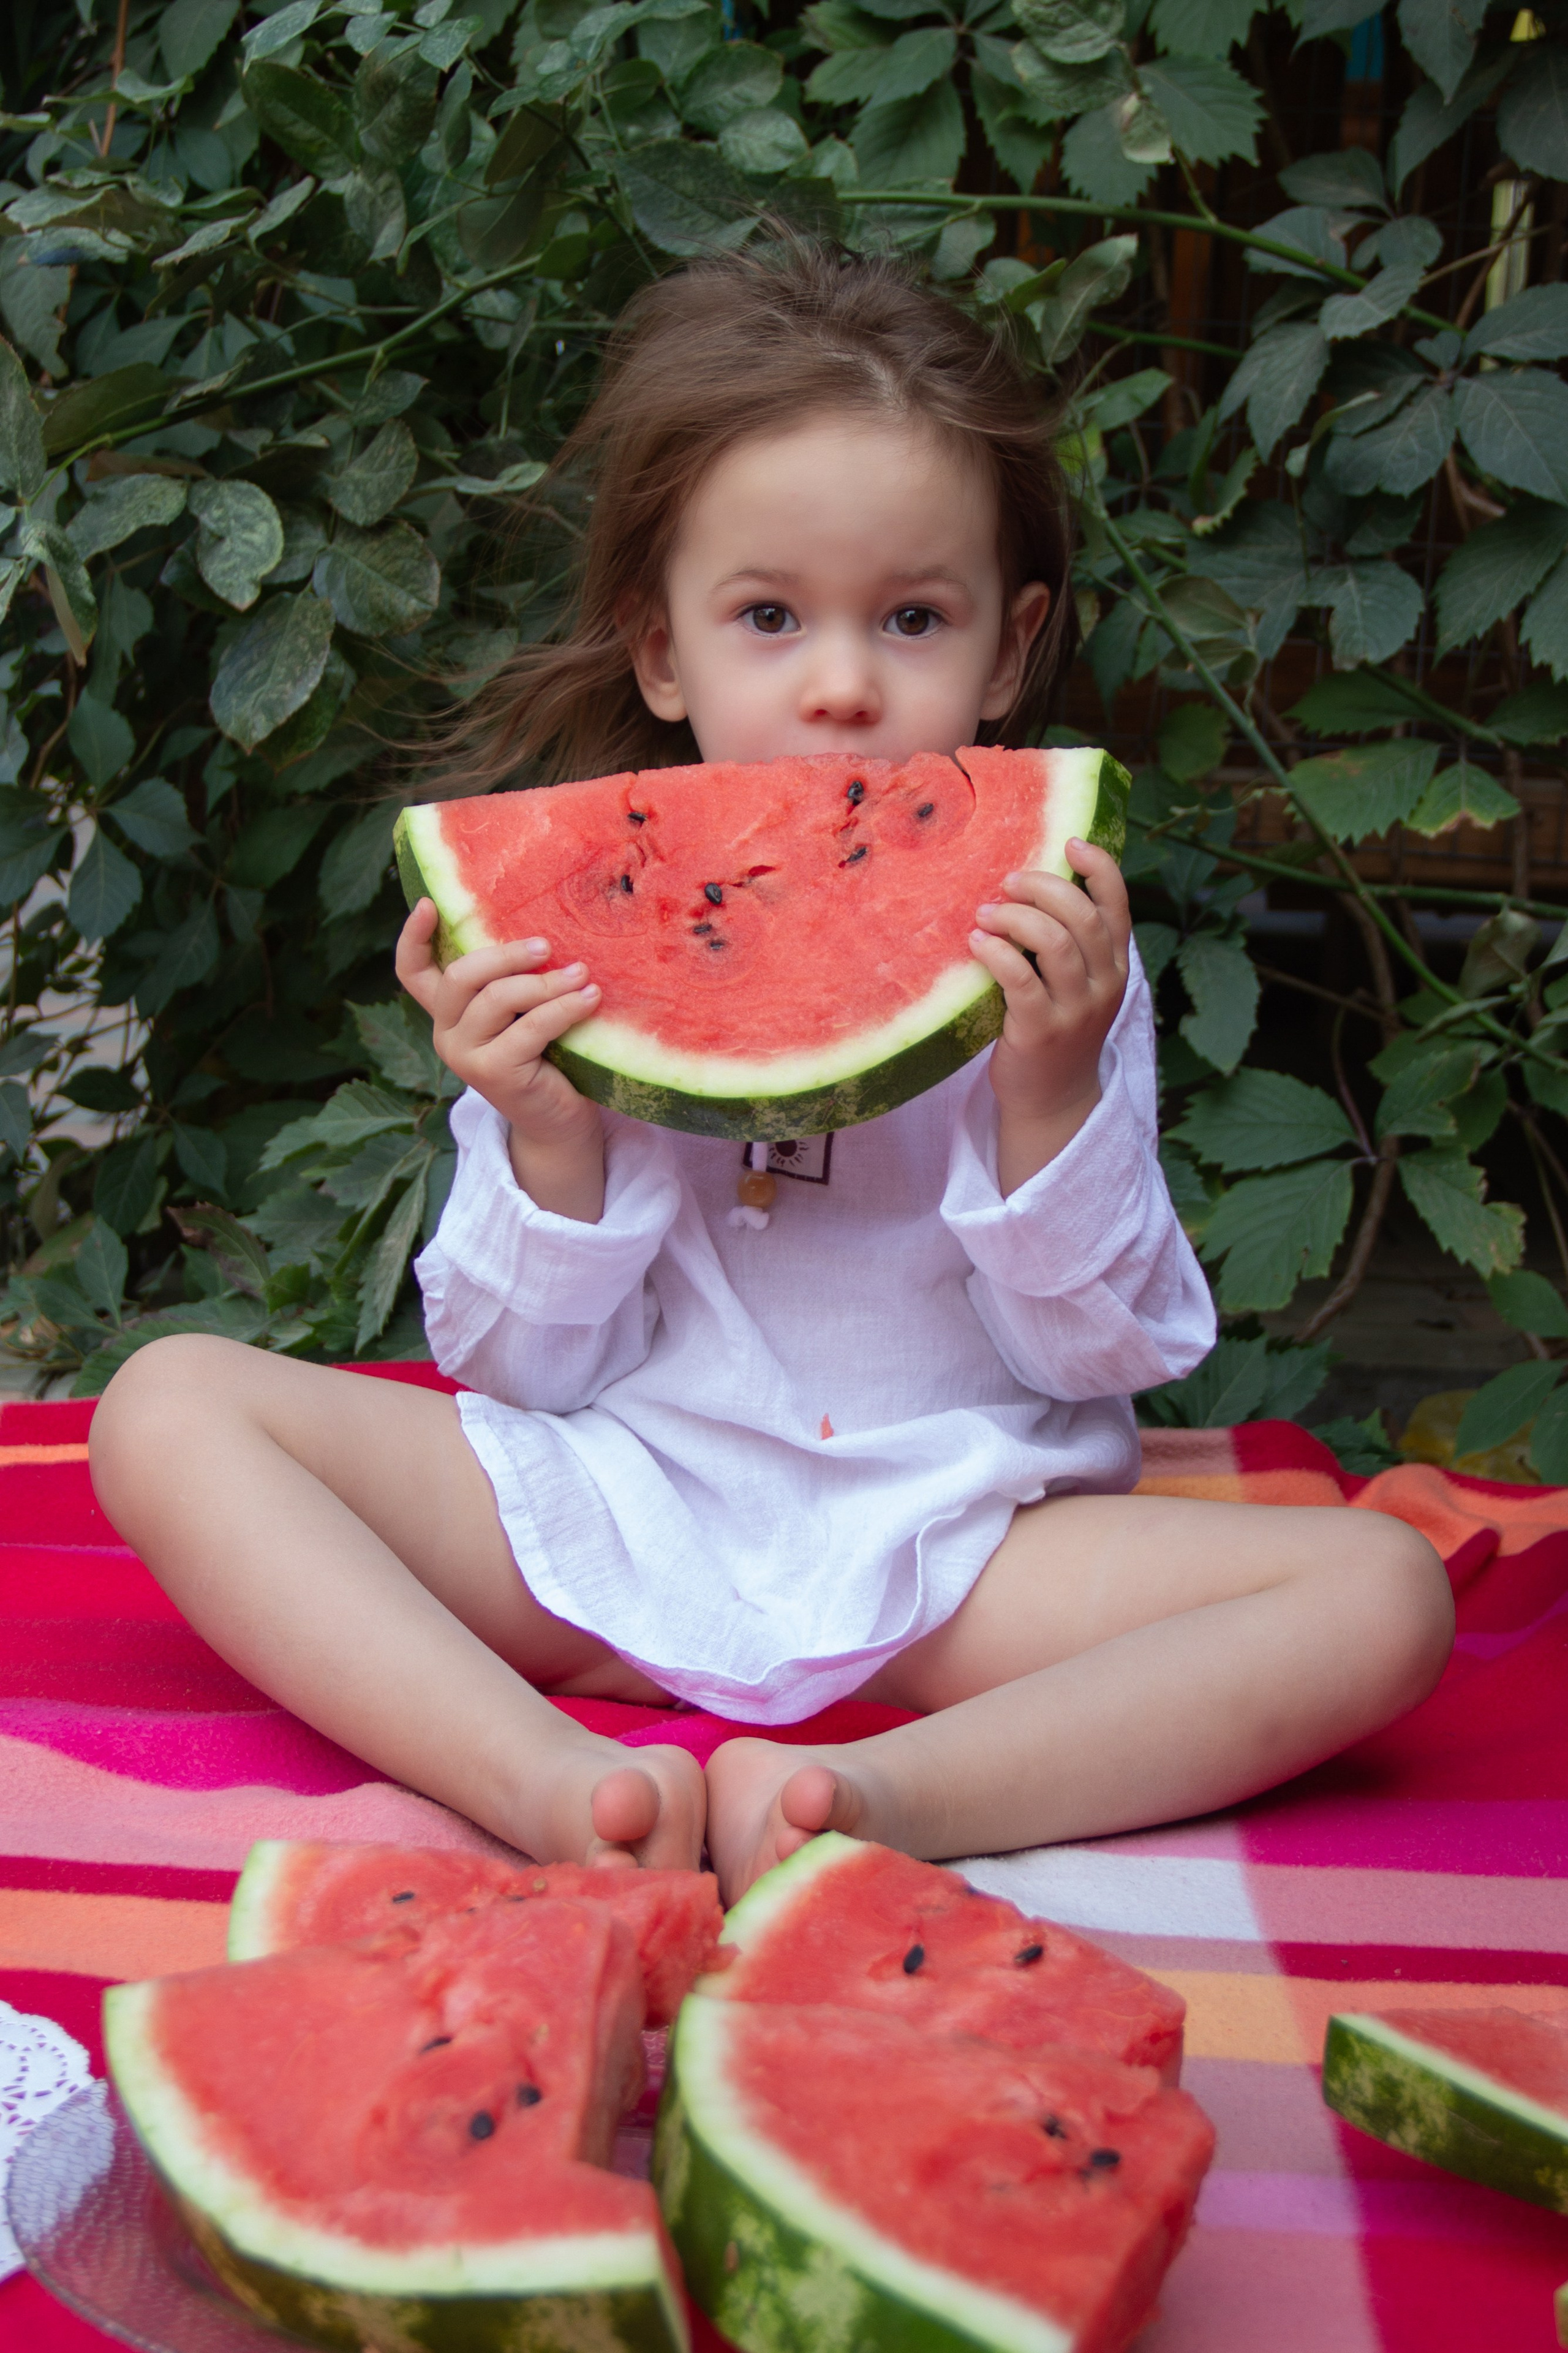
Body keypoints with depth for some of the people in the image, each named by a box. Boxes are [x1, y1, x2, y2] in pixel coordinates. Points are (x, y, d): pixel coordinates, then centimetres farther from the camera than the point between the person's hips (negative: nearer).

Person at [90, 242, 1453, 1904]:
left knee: (1381, 1592, -21)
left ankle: (889, 1801, -36)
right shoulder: (570, 937, -2)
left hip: (946, 1547, 0)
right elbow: (521, 1374, 0)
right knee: (167, 1409, -15)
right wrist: (547, 1144, -19)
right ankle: (546, 1781, -32)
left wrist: (1053, 1097, -18)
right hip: (606, 1511, 1)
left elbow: (1100, 1359, -2)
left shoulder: (1044, 941, -2)